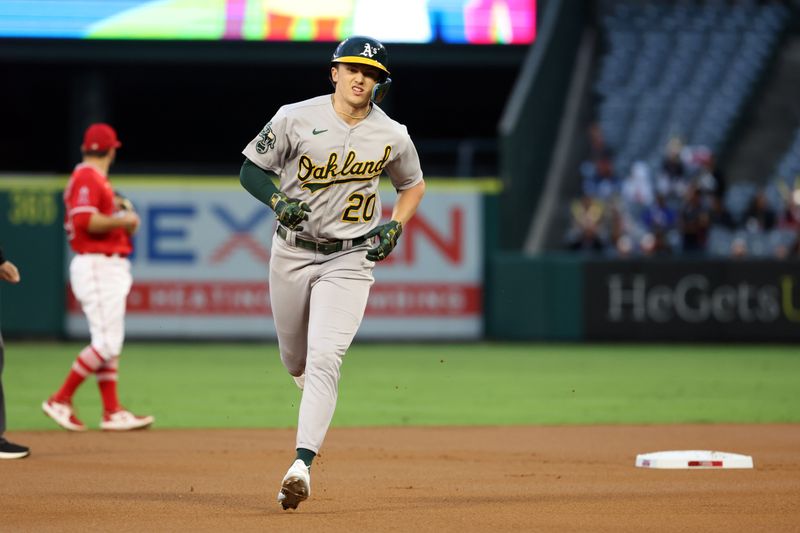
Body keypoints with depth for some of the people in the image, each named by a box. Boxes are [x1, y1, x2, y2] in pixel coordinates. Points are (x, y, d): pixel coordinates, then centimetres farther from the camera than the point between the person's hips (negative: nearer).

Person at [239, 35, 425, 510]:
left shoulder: (392, 137, -4)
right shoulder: (295, 119, -8)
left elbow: (414, 185, 15)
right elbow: (250, 169, -1)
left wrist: (395, 227, -1)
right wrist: (278, 200, -19)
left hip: (350, 260, -2)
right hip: (292, 252, 2)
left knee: (324, 359, -18)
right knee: (295, 360, 14)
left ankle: (302, 464, -24)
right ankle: (320, 411, 49)